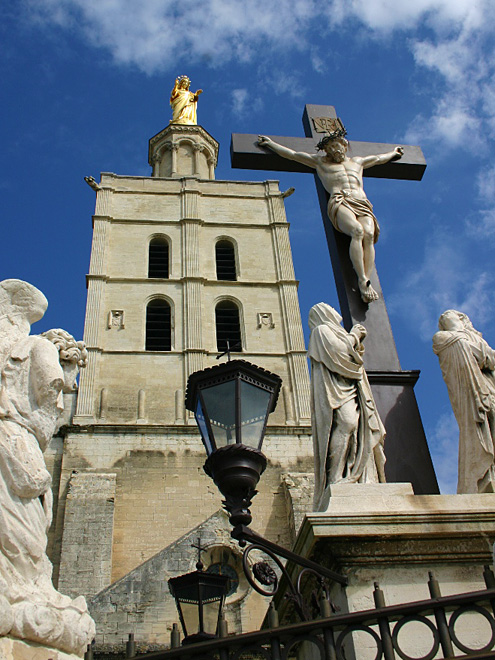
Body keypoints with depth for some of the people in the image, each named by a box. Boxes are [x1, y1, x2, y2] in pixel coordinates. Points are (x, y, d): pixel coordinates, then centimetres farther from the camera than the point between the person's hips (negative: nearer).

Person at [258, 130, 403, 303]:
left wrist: (393, 153, 64)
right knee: (357, 231, -35)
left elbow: (379, 158, 53)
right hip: (339, 202, -3)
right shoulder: (320, 162, 29)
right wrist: (270, 143, 32)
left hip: (362, 203, 3)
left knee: (369, 233, -30)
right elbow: (292, 154, 31)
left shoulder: (357, 162, 36)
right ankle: (362, 281, -41)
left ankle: (368, 281, -41)